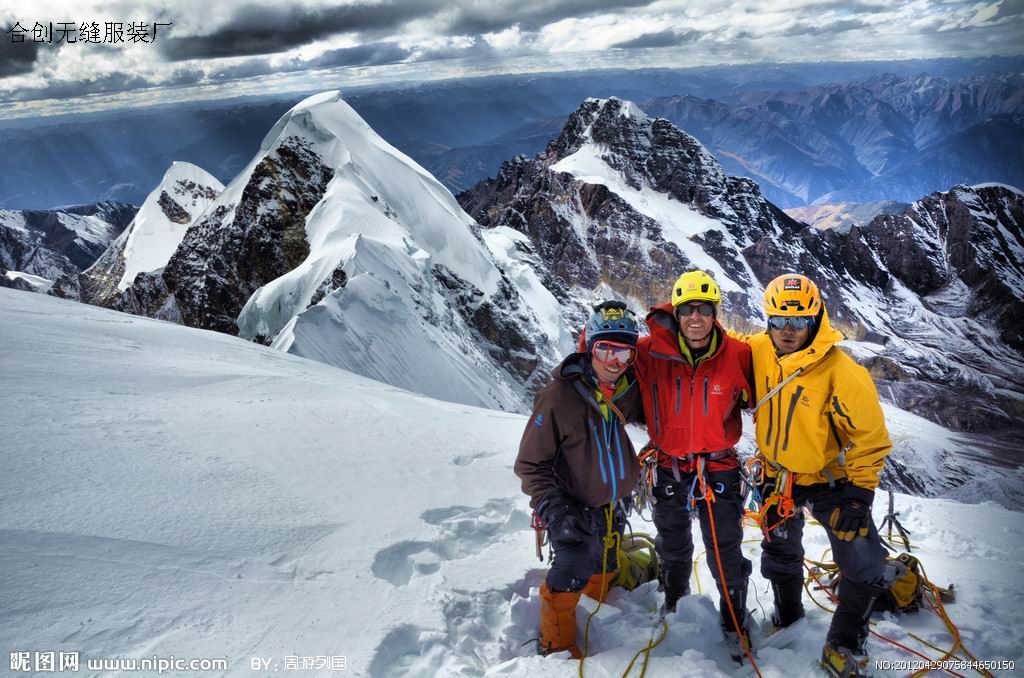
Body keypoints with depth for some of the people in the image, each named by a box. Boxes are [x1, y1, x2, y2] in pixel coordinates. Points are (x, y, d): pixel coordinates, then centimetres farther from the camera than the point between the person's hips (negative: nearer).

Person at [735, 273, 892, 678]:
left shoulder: (842, 372, -27)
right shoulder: (757, 351, -14)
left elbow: (870, 438, -19)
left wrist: (858, 494, -19)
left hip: (830, 478, -3)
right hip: (778, 475, 4)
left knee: (865, 568, -8)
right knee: (780, 556, 22)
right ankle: (788, 617, 51)